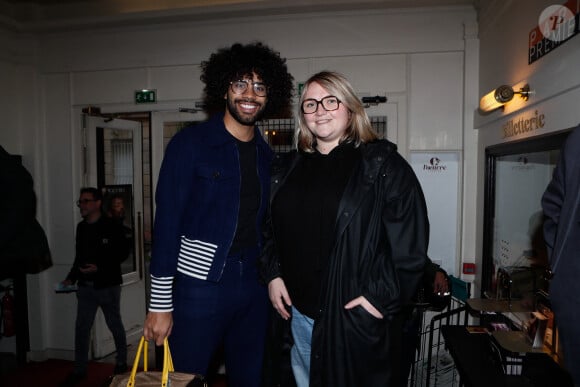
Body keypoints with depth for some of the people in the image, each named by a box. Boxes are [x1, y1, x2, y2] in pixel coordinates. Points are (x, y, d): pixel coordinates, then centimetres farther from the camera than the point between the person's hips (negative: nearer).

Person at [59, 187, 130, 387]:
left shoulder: (111, 226, -10)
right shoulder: (81, 227, 8)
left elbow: (123, 252, -12)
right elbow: (79, 256, 14)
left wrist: (100, 267, -20)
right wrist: (71, 278, 4)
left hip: (108, 286, -5)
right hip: (86, 287, 5)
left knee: (115, 325, 10)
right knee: (81, 328, 7)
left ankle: (122, 362, 27)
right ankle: (79, 370, 20)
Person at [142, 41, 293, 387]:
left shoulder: (267, 155, 8)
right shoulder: (190, 144, -7)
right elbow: (167, 223, -10)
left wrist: (272, 281, 11)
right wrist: (160, 305, -10)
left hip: (254, 289, 5)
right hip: (199, 287, -4)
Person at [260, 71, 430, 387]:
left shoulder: (383, 164, -7)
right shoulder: (289, 169, 10)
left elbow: (410, 239, -12)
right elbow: (271, 230, 16)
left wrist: (381, 296, -15)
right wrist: (273, 275, 4)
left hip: (353, 315, -5)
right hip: (296, 310, 5)